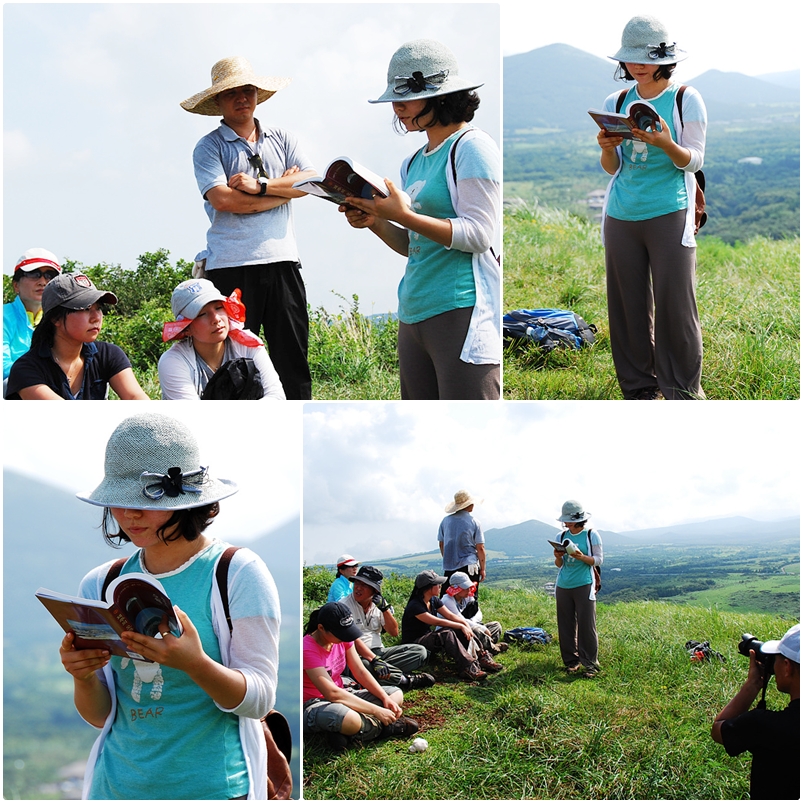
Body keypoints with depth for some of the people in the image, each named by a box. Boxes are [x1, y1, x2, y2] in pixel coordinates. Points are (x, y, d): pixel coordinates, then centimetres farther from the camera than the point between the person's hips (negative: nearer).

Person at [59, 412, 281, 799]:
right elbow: (101, 715, 7)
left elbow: (259, 700, -12)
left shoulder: (239, 573, -8)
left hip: (213, 784, -3)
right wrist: (83, 678, -14)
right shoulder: (100, 585, 3)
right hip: (119, 783, 3)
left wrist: (194, 664, -29)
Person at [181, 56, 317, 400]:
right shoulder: (209, 147, 4)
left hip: (282, 260, 4)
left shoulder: (281, 139, 17)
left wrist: (261, 186, -10)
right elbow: (222, 199, -12)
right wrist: (285, 186, -4)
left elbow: (312, 181, 3)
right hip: (232, 265, -3)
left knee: (293, 355, 3)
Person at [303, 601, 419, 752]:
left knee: (396, 694, 7)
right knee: (349, 719, -42)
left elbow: (360, 672, 3)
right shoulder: (308, 649, -26)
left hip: (340, 698, 9)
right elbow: (332, 693, -32)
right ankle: (380, 727, -7)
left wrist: (385, 698, -12)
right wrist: (376, 711, -31)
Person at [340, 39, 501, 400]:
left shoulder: (471, 147, -6)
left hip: (461, 311, -9)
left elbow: (479, 235, -15)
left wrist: (404, 215, -18)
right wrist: (375, 221, 5)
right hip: (413, 315, 9)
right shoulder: (414, 162, 18)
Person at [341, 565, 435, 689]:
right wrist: (375, 660, -32)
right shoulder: (345, 606, -8)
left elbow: (394, 632, 7)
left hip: (379, 652, 7)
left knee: (420, 651, -7)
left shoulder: (378, 604, 10)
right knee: (364, 665, -42)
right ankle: (407, 680, -26)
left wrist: (384, 608, -7)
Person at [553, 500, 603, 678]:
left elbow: (598, 560, -4)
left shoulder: (591, 535, -2)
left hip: (584, 586, -5)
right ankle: (571, 661, 14)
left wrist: (581, 557, -20)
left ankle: (590, 663, 0)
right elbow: (559, 565, 14)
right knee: (566, 625, 5)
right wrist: (558, 557, -9)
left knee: (587, 625, -6)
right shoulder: (562, 536, 10)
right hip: (563, 586, 5)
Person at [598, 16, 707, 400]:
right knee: (628, 305, 5)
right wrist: (607, 148, -12)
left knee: (674, 304, -5)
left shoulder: (686, 100, -1)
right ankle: (639, 389, 14)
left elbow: (693, 161, -5)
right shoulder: (616, 103, 10)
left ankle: (682, 390, 5)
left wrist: (666, 144, -25)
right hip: (621, 216, 4)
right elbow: (611, 168, 11)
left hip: (669, 214, -4)